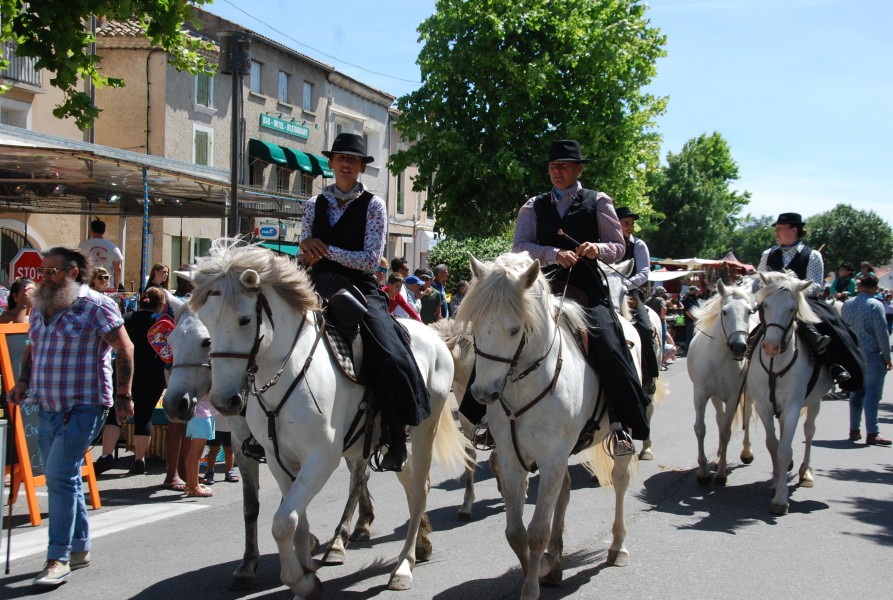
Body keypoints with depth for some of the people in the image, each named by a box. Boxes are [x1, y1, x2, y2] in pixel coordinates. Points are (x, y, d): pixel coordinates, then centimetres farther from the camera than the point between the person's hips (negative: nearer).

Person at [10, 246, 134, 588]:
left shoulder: (96, 307, -11)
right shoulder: (40, 307, 11)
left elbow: (124, 349, -8)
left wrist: (123, 396, -9)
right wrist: (24, 380, 8)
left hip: (82, 409, -7)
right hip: (47, 409, 8)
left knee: (60, 477, -13)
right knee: (63, 479, 13)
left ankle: (58, 559, -7)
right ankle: (80, 549, 27)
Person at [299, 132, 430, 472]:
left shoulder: (372, 206, 3)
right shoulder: (315, 205, 15)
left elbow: (371, 259, -6)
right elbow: (305, 256, 14)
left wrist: (327, 250, -10)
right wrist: (306, 247, -9)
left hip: (360, 289, -4)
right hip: (320, 288, 4)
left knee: (388, 354, -25)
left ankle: (394, 437, -13)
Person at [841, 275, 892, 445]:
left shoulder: (846, 305, 9)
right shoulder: (875, 305, -10)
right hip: (871, 355, -6)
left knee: (856, 392, 14)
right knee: (872, 393, -7)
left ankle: (854, 430, 18)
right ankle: (872, 433, -12)